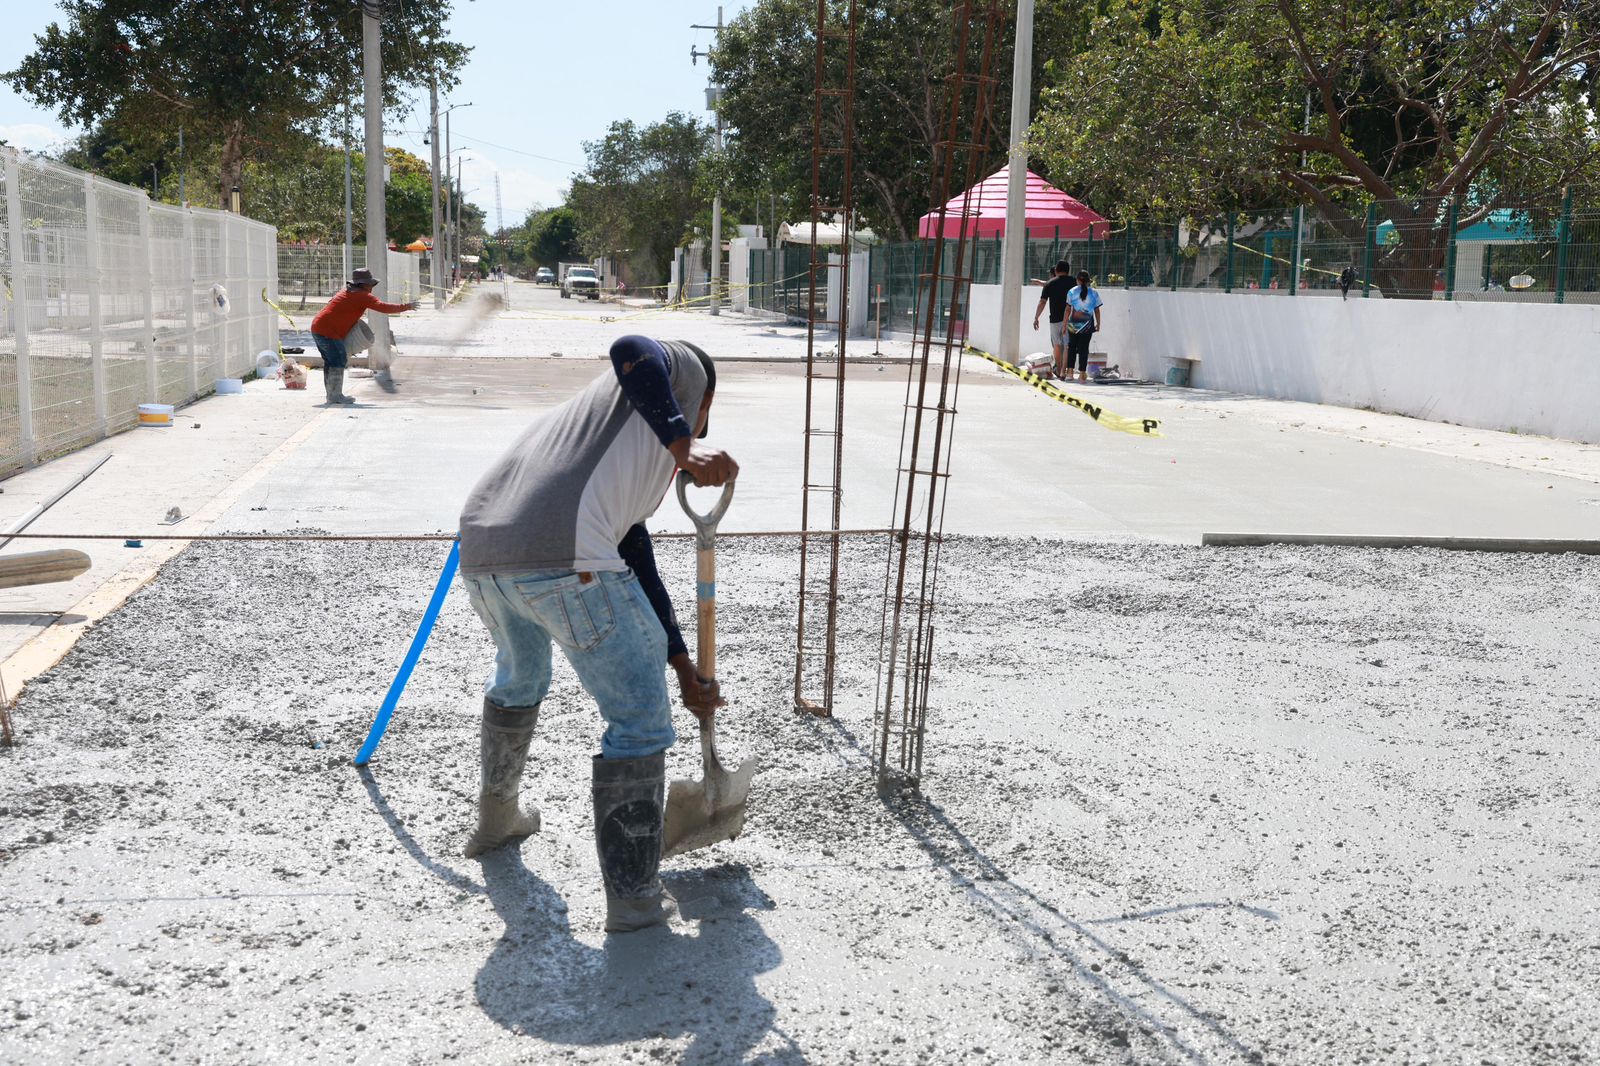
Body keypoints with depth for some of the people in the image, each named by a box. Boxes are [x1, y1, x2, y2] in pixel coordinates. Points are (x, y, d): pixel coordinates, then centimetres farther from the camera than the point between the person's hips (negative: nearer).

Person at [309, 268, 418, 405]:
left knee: (330, 361, 14)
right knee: (339, 361, -8)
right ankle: (336, 395, -9)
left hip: (317, 327, 10)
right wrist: (406, 307, -14)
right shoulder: (362, 296, -11)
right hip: (328, 331, -10)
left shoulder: (346, 291, 20)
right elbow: (383, 307, -19)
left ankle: (332, 395, 19)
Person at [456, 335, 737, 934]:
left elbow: (639, 570, 37)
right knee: (641, 723, 6)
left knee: (520, 677, 36)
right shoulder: (685, 371, 18)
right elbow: (631, 351, -7)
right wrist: (685, 447, -15)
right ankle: (633, 897, 14)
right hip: (563, 556, -9)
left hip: (481, 551, 9)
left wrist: (685, 672, 40)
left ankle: (496, 818, 56)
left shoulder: (639, 464, 37)